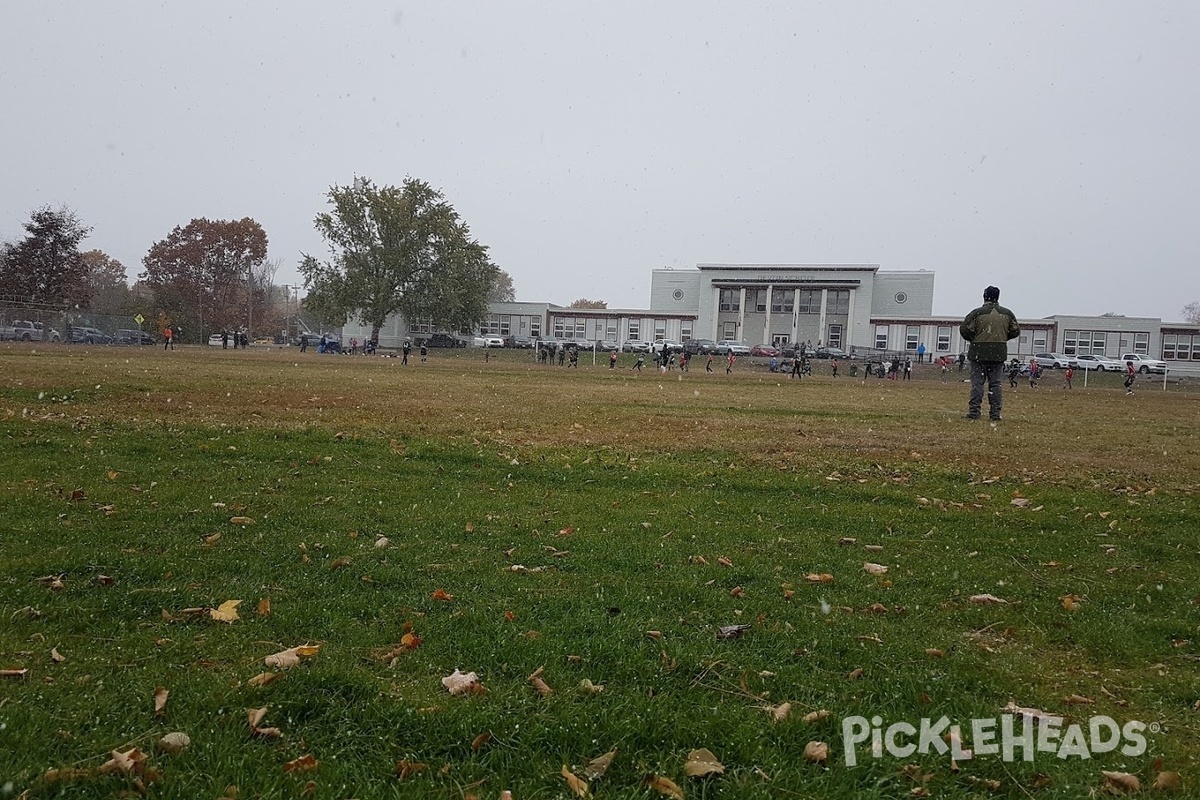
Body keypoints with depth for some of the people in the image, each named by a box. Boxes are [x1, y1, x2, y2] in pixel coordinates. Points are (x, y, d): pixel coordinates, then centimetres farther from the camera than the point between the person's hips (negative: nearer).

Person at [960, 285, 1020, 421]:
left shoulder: (977, 313, -7)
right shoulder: (1007, 313, 5)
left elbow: (964, 329, -9)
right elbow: (1015, 331, 11)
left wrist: (973, 339, 10)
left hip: (979, 352, -3)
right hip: (999, 353, 3)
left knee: (977, 383, 0)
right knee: (995, 383, 8)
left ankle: (974, 412, -4)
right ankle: (995, 414, 7)